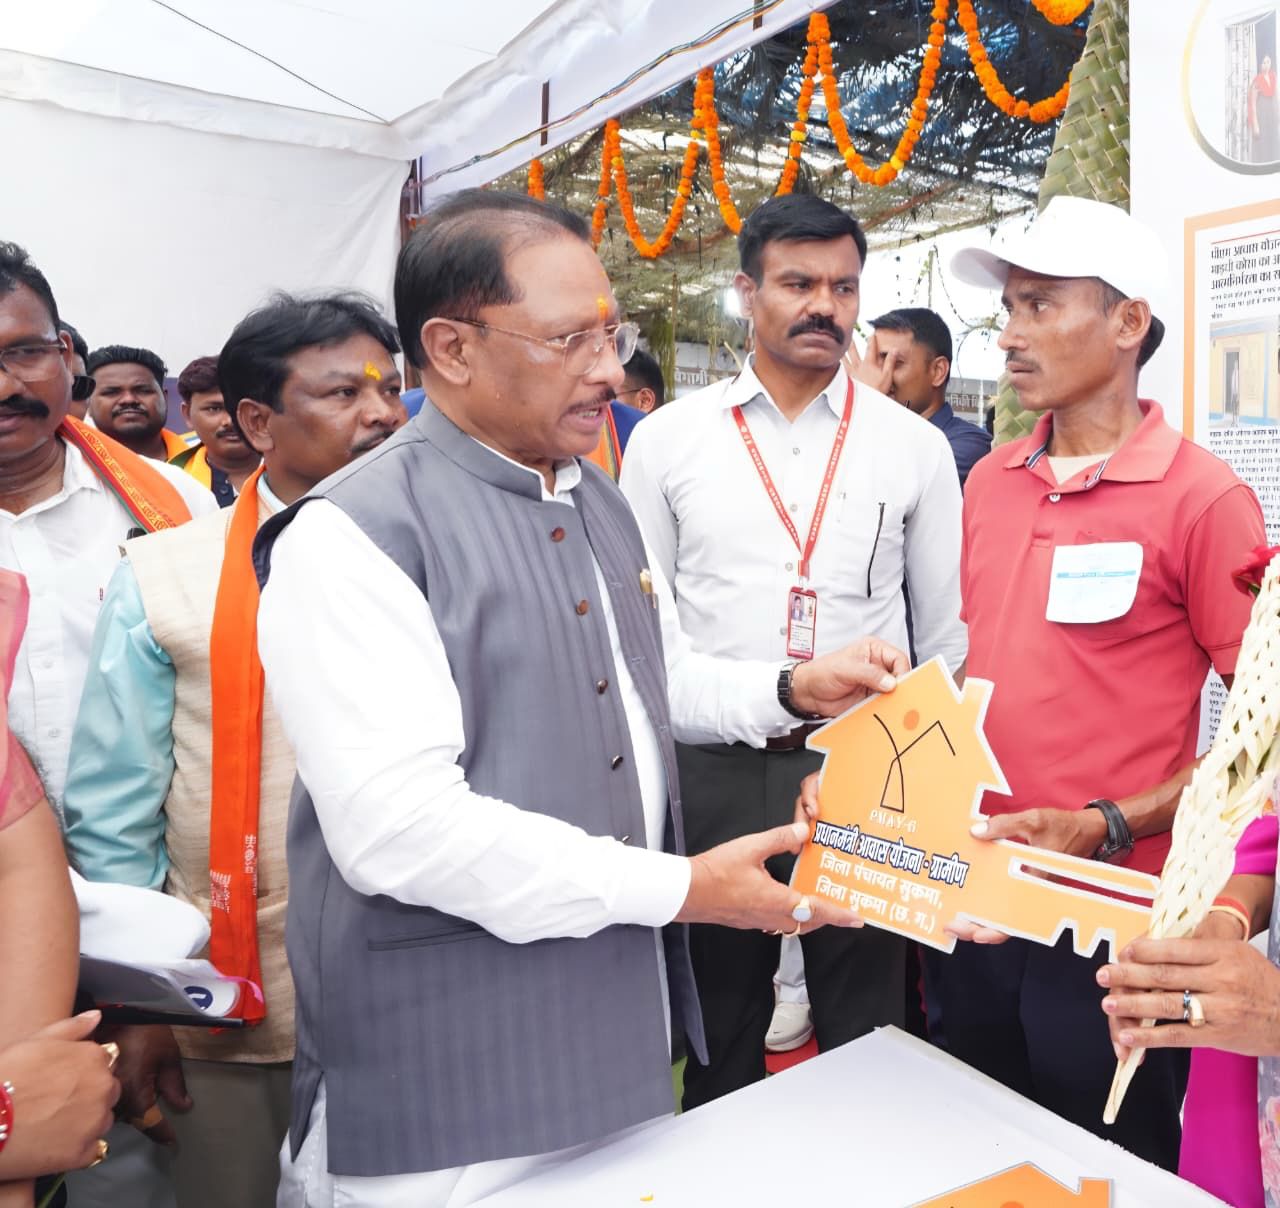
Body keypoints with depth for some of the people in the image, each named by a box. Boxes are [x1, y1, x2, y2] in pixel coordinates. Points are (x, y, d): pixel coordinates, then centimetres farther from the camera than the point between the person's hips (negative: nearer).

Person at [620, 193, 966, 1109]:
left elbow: (946, 631, 6)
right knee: (718, 1032, 18)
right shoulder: (667, 440, 0)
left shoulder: (916, 446, 2)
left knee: (865, 1029, 15)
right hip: (711, 769, 0)